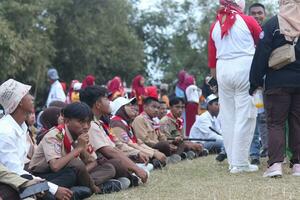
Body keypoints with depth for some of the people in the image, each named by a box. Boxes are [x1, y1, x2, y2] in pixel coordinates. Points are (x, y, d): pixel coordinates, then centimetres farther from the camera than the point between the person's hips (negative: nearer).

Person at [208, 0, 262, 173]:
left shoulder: (215, 26, 10)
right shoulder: (247, 21, -1)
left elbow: (212, 57, 13)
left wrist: (215, 77, 22)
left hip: (222, 69, 4)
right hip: (245, 67, -4)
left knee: (228, 117, 10)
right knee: (245, 116, -3)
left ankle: (233, 161, 12)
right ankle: (240, 163, -5)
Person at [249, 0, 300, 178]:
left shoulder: (272, 24, -7)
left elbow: (261, 56, -8)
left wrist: (255, 82, -2)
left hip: (277, 83, -3)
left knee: (275, 123, 2)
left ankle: (275, 163, -10)